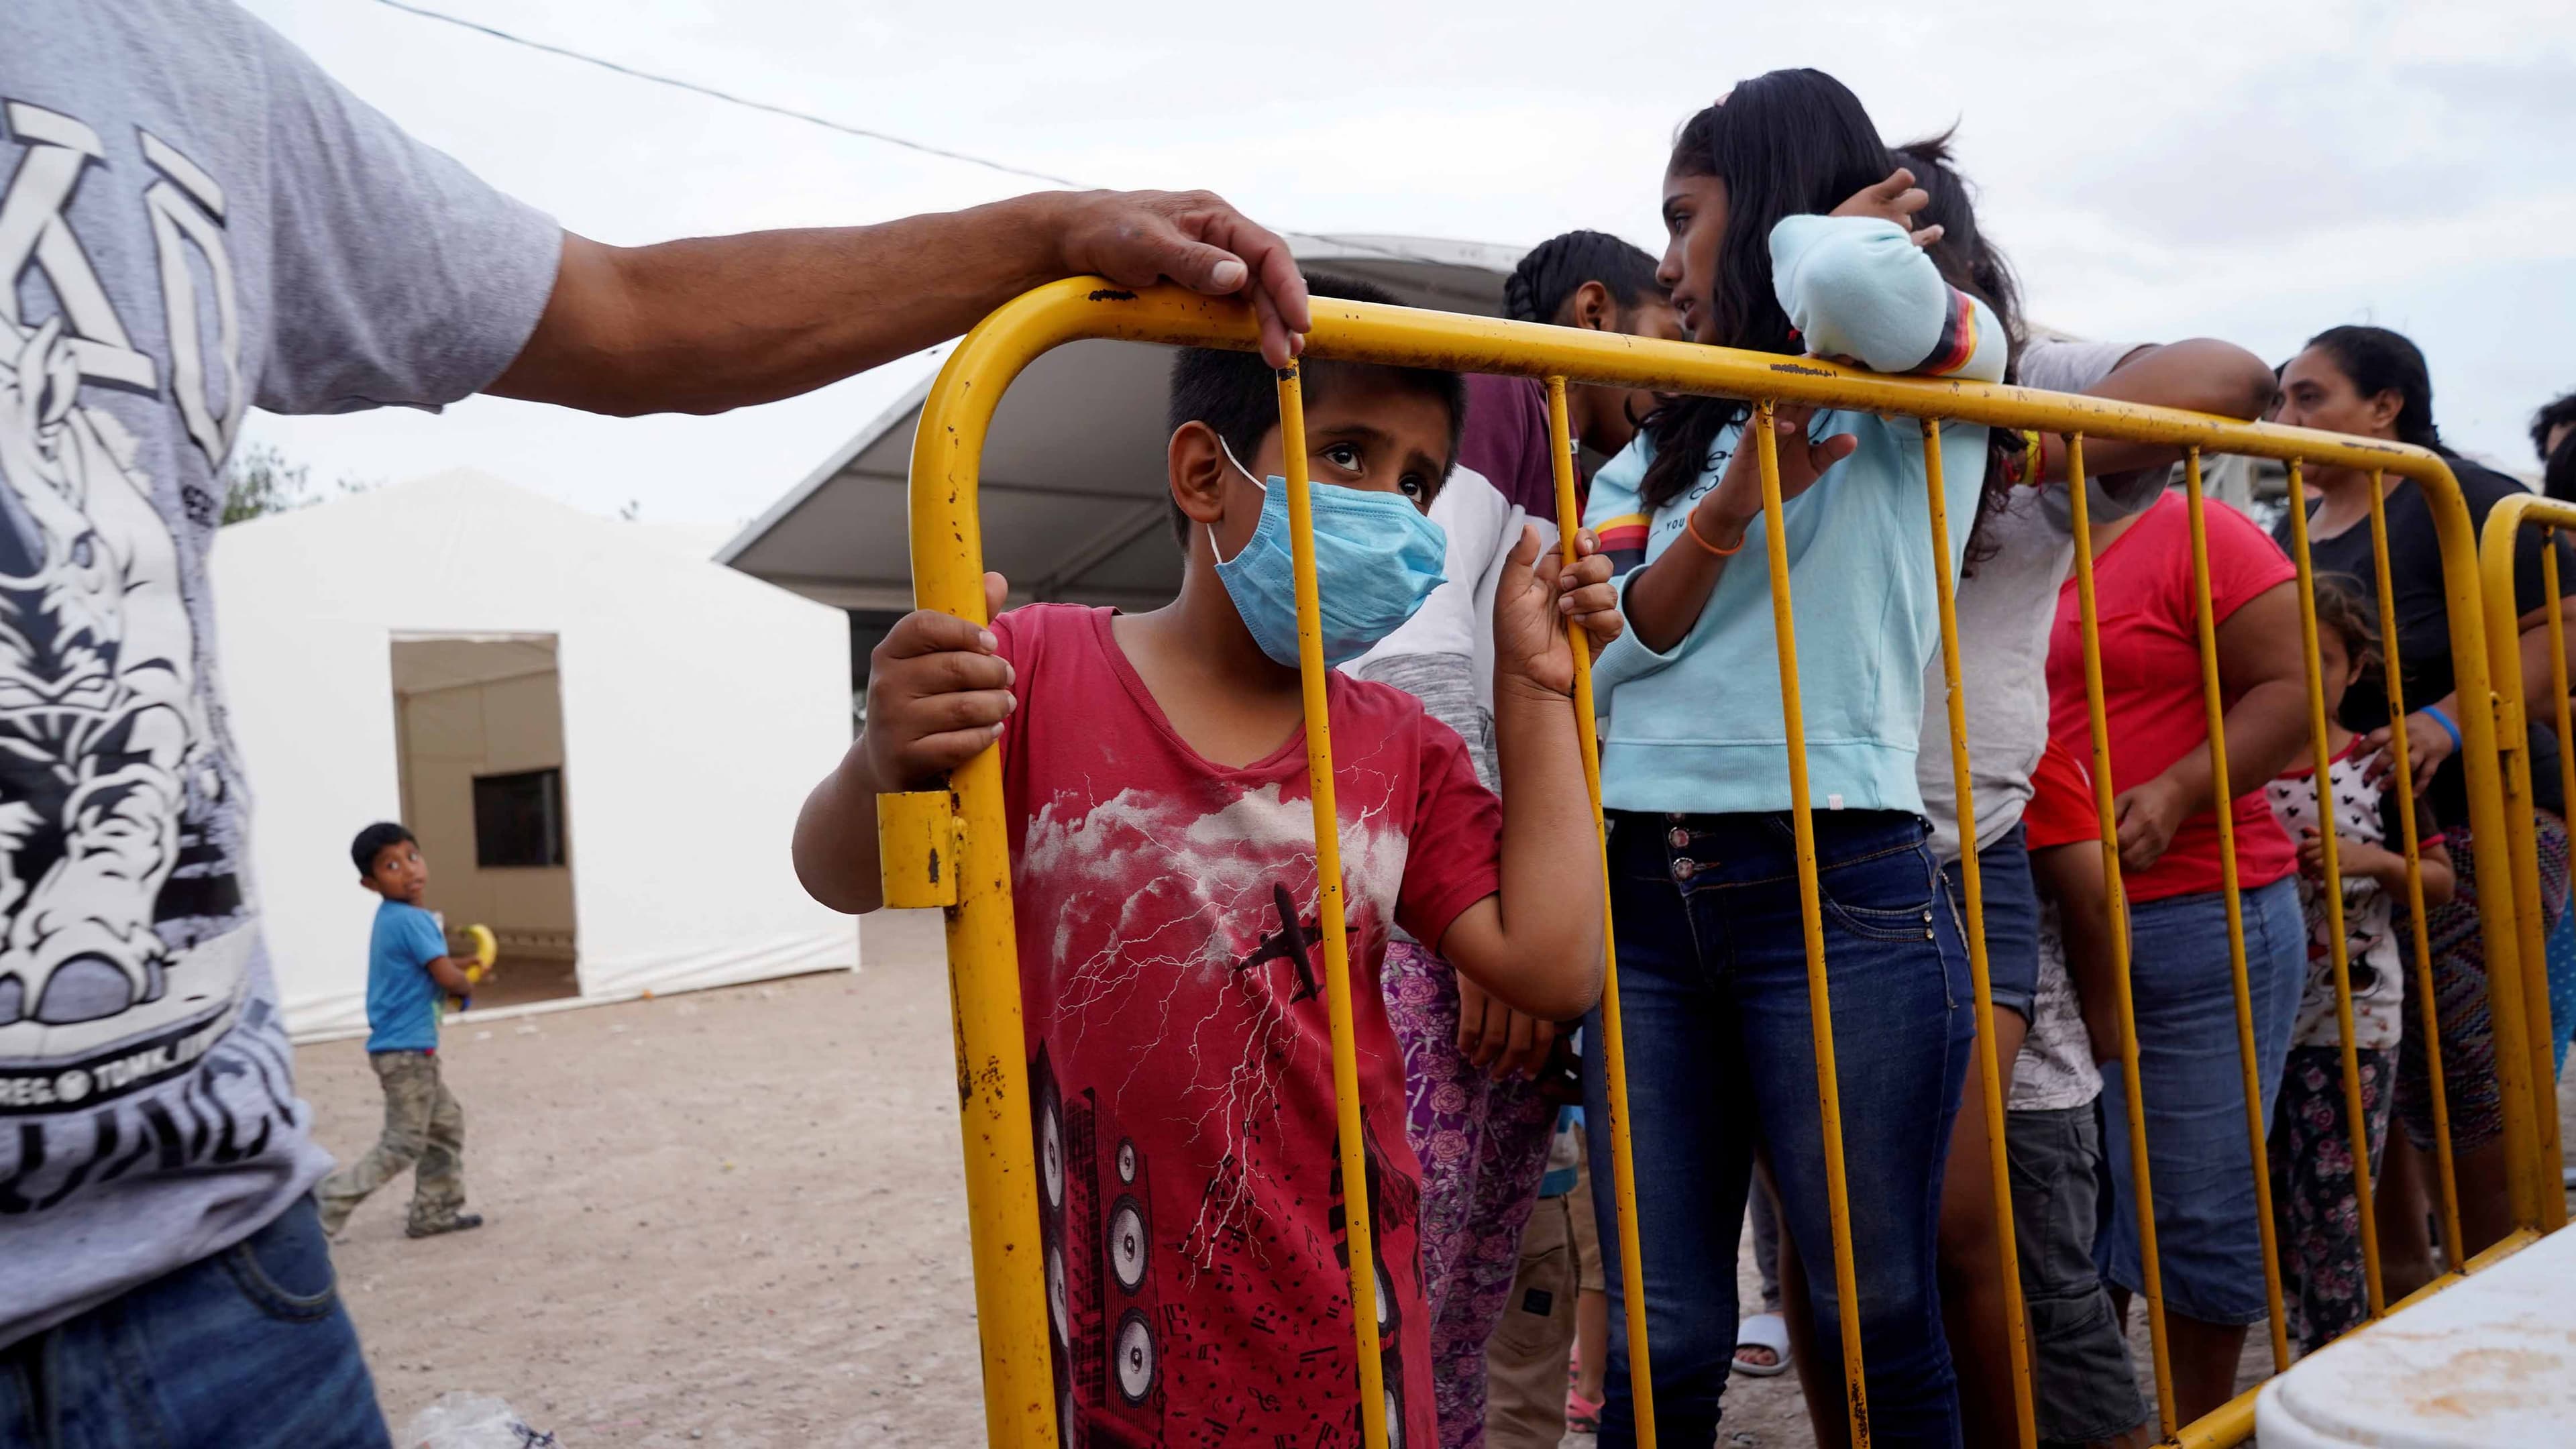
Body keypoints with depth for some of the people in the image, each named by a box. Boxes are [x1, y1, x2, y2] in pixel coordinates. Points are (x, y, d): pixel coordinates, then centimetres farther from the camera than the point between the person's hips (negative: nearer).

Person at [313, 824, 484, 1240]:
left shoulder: (393, 918, 10)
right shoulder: (411, 919, -20)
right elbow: (449, 978, -22)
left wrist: (453, 964, 7)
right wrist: (467, 985, 0)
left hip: (407, 1046, 10)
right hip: (406, 1049, -10)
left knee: (446, 1124, 19)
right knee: (403, 1145, -3)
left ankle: (434, 1213, 25)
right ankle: (326, 1203, 0)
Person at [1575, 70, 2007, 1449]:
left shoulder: (1935, 382, 5)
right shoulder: (1660, 454, 21)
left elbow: (1855, 277, -20)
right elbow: (1594, 659, 8)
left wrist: (1803, 236, 3)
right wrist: (1731, 511, -5)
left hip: (1839, 891, -4)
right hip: (1644, 895, 5)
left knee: (1880, 1324, 5)